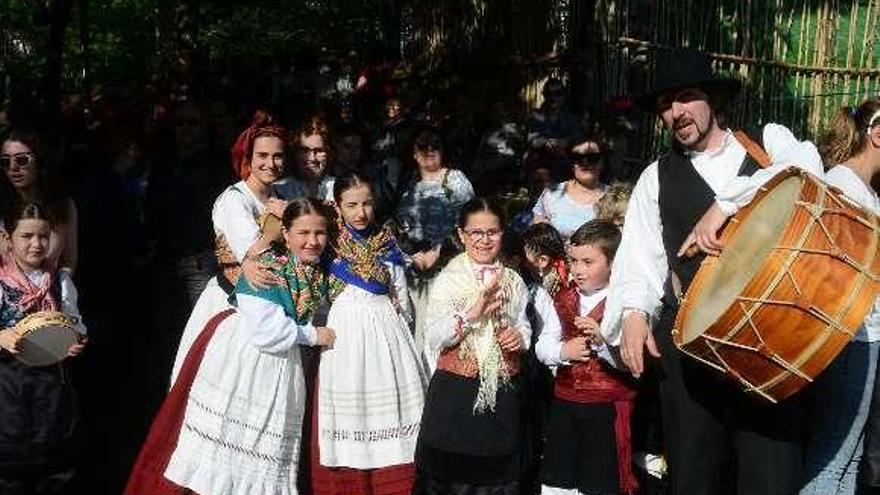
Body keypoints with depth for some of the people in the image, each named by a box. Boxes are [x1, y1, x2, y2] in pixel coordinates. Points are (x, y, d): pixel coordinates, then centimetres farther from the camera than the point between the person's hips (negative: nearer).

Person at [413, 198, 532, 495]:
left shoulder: (513, 281, 6)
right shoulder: (448, 280, -5)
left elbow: (524, 326, 15)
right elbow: (434, 338, -12)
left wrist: (520, 337, -8)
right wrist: (471, 313, -24)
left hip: (502, 390, 3)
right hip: (455, 391, -3)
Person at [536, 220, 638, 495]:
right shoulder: (564, 298, 8)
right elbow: (542, 346, 6)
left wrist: (602, 340, -31)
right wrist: (563, 351, -14)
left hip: (608, 408, -5)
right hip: (564, 402, 5)